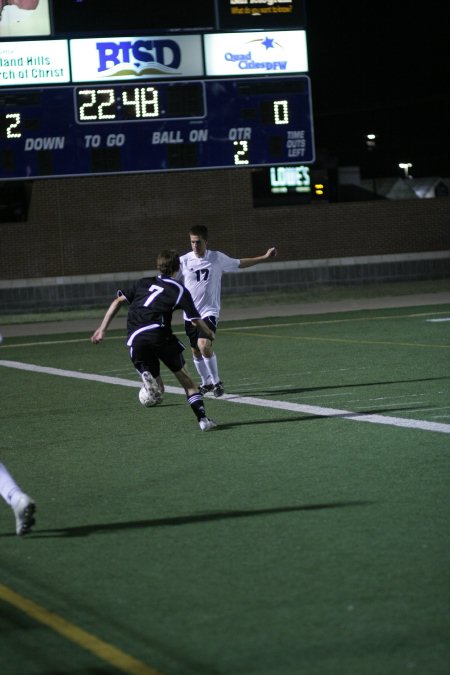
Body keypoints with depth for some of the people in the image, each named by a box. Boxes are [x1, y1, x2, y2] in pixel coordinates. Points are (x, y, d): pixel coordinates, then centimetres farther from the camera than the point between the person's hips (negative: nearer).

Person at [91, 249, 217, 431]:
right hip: (158, 333, -3)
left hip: (135, 340, 3)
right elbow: (196, 320, 10)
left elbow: (118, 301, 18)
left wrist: (102, 329, 20)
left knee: (158, 390, 11)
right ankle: (202, 418, 4)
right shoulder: (180, 290, 11)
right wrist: (209, 334, 30)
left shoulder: (143, 283, 23)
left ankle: (146, 376, -23)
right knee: (184, 376, 13)